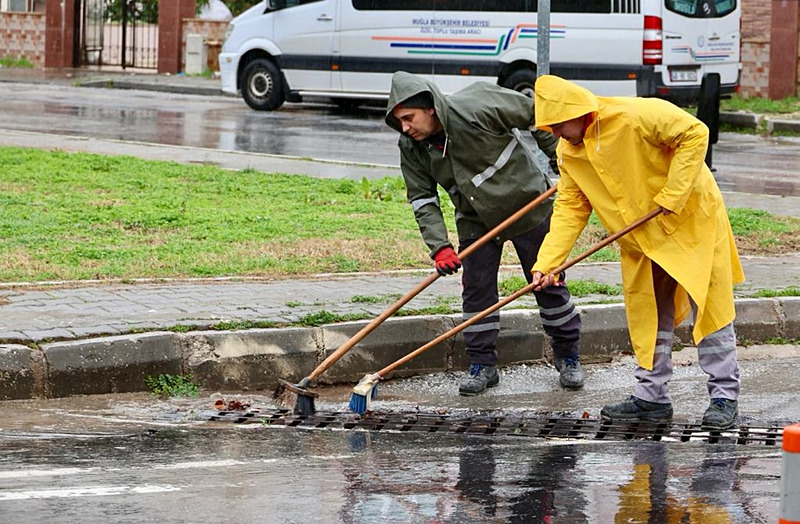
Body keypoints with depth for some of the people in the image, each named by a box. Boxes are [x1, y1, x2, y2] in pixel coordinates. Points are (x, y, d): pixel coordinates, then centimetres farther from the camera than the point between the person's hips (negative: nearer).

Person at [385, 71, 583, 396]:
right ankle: (483, 365, 10)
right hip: (476, 221, 4)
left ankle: (568, 357, 20)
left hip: (527, 203, -4)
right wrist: (439, 246, -20)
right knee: (477, 290, -1)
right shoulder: (411, 148, -11)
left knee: (549, 284, 5)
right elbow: (422, 200, -7)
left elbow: (536, 114, -16)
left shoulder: (476, 106, -28)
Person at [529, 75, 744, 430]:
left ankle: (724, 396, 3)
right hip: (641, 239, 7)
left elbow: (695, 134, -22)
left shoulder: (635, 117, -25)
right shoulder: (568, 153, -2)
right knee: (647, 316, 9)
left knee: (709, 306, -4)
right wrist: (546, 263, -11)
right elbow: (569, 209, 0)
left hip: (692, 220, -7)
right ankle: (652, 397, 17)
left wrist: (672, 195, -24)